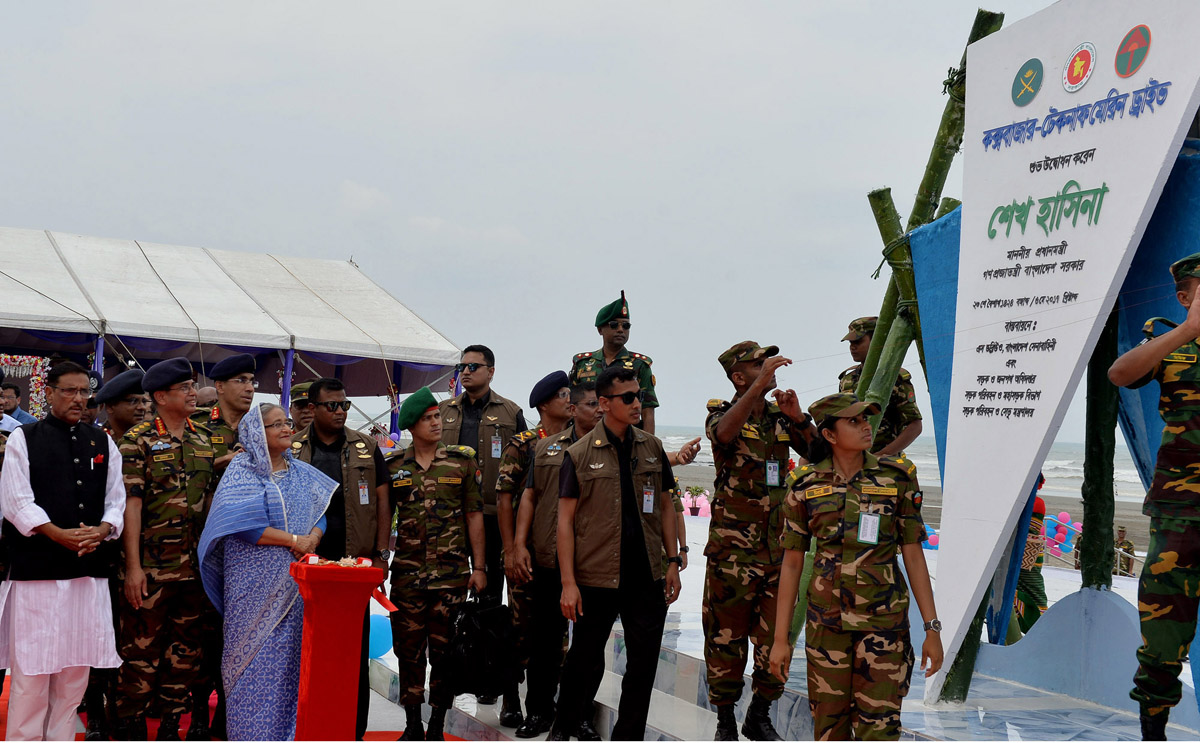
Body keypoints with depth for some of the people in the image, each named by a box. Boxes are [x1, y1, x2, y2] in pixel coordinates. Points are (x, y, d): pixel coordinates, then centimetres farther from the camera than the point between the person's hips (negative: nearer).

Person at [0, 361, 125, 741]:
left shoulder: (103, 443, 14)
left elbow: (116, 500, 11)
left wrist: (101, 530, -10)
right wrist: (60, 535, -16)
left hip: (89, 566, 4)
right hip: (36, 564, -4)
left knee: (76, 665, 8)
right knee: (32, 663, -3)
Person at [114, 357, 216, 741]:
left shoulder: (203, 442, 12)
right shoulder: (138, 440, -5)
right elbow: (131, 504, -10)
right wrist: (133, 566, -15)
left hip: (195, 567, 5)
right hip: (151, 567, -5)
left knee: (185, 651, 10)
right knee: (141, 650, 0)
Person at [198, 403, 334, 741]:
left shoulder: (302, 473, 14)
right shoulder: (241, 472, -4)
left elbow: (321, 512, 11)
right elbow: (243, 524, -16)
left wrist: (313, 538, -11)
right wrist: (293, 540, -14)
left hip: (295, 583, 5)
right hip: (256, 584, -5)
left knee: (290, 656, 4)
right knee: (255, 654, -4)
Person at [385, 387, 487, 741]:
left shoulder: (462, 461, 2)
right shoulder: (394, 467, 6)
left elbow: (474, 516, 4)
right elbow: (384, 518, 12)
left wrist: (478, 567, 1)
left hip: (451, 573, -1)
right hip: (407, 573, 1)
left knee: (445, 649, 3)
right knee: (408, 649, 5)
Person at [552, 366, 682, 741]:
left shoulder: (652, 448, 8)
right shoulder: (579, 455, -3)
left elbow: (666, 506, 13)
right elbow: (565, 519, -3)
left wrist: (673, 561, 6)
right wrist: (568, 582, -9)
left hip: (647, 577, 3)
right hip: (596, 577, -3)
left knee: (644, 662, 6)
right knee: (585, 659, 9)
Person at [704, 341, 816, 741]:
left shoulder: (781, 416, 10)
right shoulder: (723, 412, -4)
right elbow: (723, 432, -29)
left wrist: (799, 417, -11)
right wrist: (762, 382, -33)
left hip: (777, 546, 4)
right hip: (732, 547, -4)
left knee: (776, 637, 8)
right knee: (726, 636, 4)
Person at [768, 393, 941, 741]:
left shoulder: (897, 477, -1)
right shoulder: (805, 484, 1)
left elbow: (913, 555, 2)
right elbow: (792, 562, 4)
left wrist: (932, 628, -2)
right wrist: (781, 637, 2)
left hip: (883, 618, -1)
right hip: (827, 618, 1)